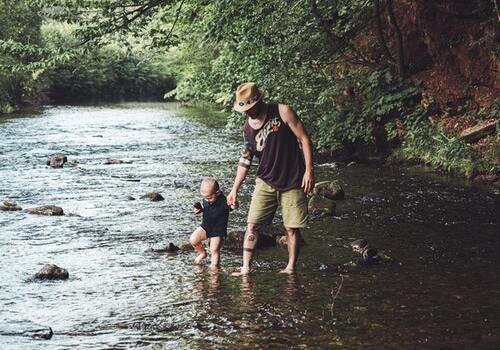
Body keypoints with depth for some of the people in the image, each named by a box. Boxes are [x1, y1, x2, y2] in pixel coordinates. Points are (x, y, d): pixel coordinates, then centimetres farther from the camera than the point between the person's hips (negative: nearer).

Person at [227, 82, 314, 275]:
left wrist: (309, 170, -12)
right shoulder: (247, 128, 4)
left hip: (292, 182, -3)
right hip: (266, 182, 4)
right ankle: (246, 267, -1)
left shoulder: (282, 112, -10)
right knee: (252, 225, -5)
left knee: (292, 228, 0)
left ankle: (291, 267, 14)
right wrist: (235, 189, 10)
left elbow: (304, 139, -7)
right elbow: (245, 159, 13)